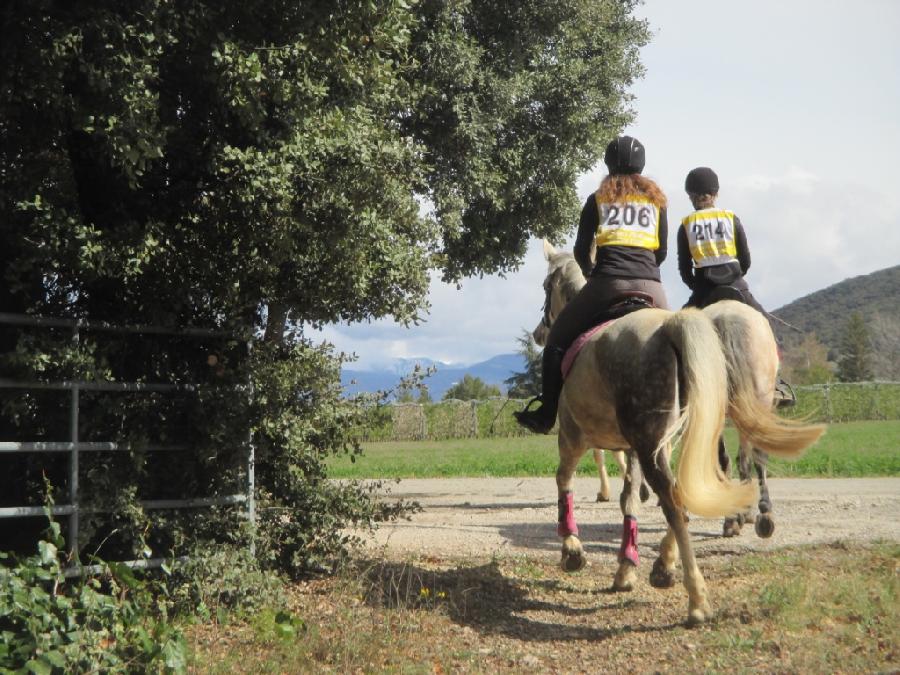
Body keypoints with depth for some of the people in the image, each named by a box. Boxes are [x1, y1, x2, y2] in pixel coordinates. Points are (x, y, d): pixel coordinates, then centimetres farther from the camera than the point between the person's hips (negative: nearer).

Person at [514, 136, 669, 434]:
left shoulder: (598, 198, 12)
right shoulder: (656, 198, 18)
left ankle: (546, 413, 6)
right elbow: (662, 251, 14)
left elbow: (581, 251, 10)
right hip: (650, 284, 2)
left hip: (608, 282, -2)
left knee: (557, 338, 11)